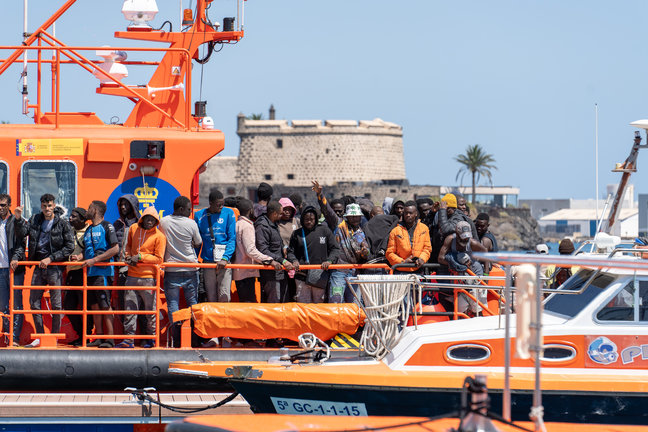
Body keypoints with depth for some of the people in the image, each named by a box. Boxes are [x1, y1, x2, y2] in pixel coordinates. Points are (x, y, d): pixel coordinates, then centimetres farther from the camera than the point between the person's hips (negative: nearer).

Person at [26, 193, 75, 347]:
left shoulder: (63, 224, -5)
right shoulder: (34, 220, 7)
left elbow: (70, 247, -9)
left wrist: (50, 258, -13)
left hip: (55, 267, -4)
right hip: (39, 266, 4)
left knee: (56, 305, -1)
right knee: (34, 303, 4)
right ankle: (40, 336, 14)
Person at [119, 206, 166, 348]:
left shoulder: (159, 236, -5)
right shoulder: (133, 229, 9)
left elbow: (159, 258, -6)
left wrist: (140, 257, -13)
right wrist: (128, 256, 8)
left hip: (148, 277, -4)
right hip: (132, 275, 4)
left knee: (150, 309, 2)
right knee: (129, 308, 2)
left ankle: (150, 338, 13)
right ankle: (129, 339, 5)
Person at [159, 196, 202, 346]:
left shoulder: (164, 222, -2)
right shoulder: (191, 224, -9)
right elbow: (198, 244, 2)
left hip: (171, 269, 1)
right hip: (190, 269, -1)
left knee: (172, 303, 2)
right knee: (192, 302, 9)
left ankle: (176, 338, -5)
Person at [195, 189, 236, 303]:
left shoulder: (228, 213, 2)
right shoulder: (199, 216, 7)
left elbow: (232, 239, -2)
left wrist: (225, 258, -14)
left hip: (225, 262, -2)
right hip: (208, 261, 2)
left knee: (224, 298, -9)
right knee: (211, 299, 2)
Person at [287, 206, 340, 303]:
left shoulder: (324, 231, 9)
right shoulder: (297, 234, 11)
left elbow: (335, 249, 9)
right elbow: (290, 251, 14)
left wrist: (329, 261, -9)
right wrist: (294, 260, -8)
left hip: (320, 275, 0)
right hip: (302, 276, 0)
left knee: (318, 303, 4)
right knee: (303, 304, -5)